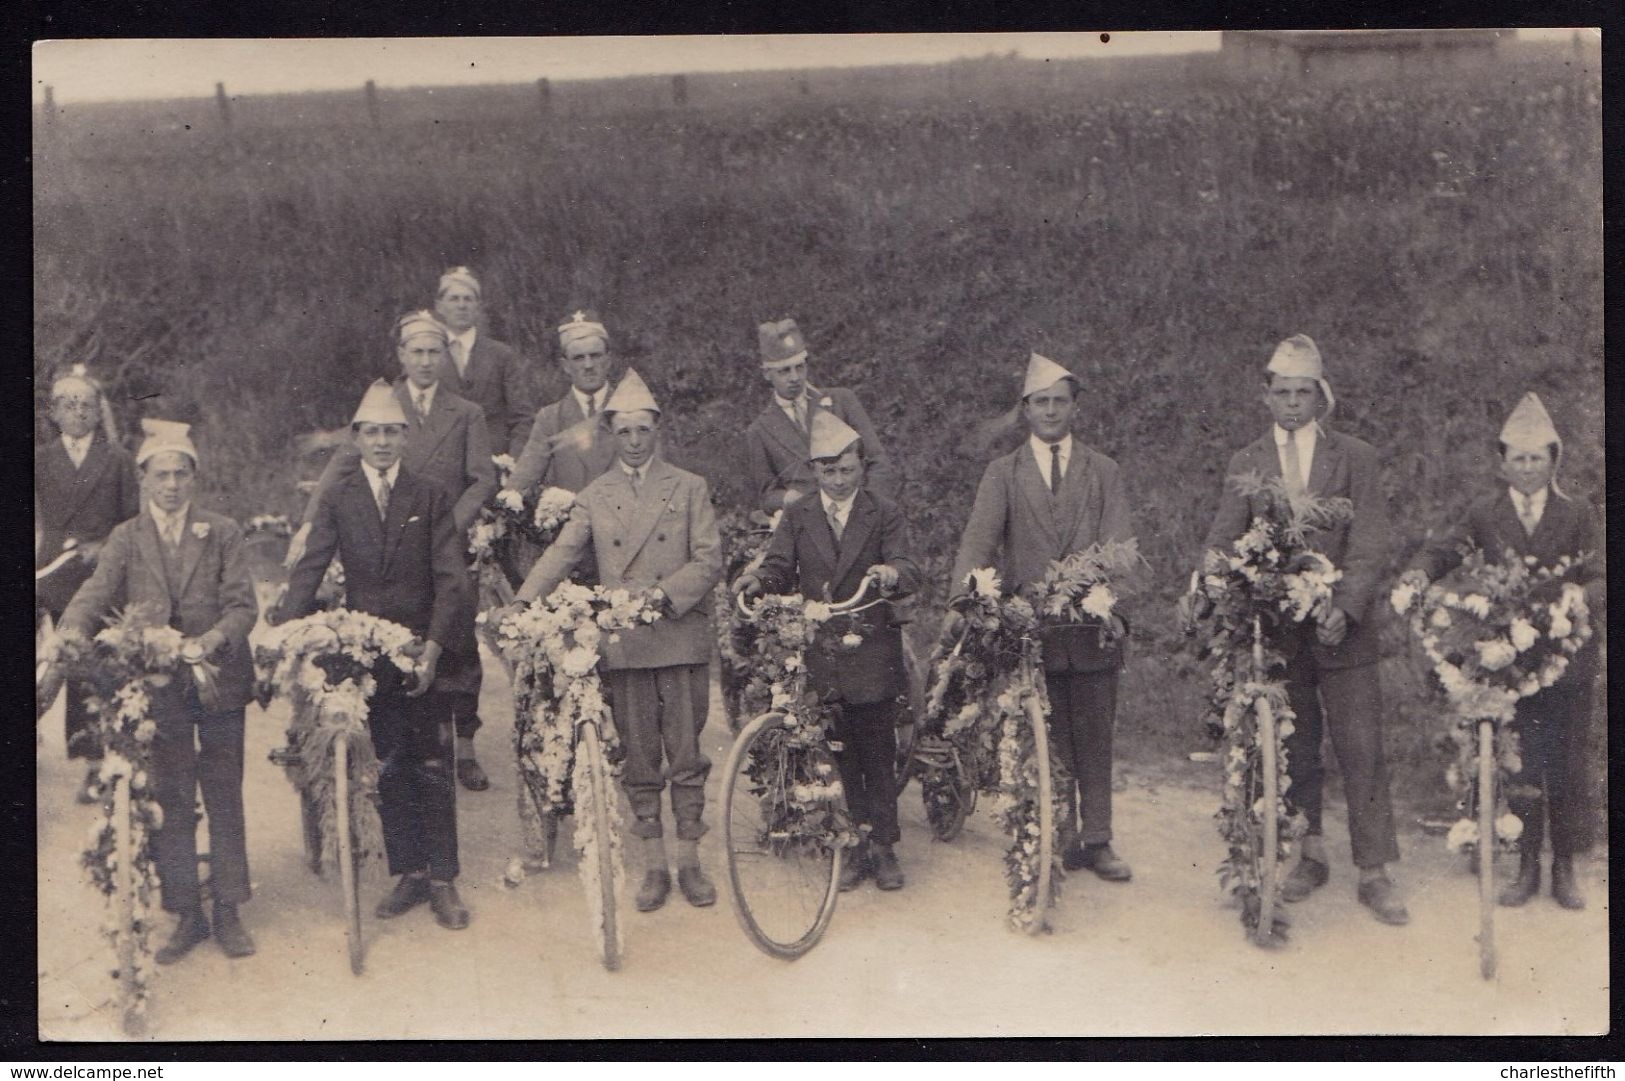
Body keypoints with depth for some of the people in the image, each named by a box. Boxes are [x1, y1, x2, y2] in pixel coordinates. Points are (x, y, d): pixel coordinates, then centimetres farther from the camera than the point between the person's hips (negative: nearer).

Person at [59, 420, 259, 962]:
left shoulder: (223, 533, 2)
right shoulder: (125, 539, 4)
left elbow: (243, 605, -5)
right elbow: (94, 595, -8)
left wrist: (214, 638, -25)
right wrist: (74, 631, -29)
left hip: (218, 682, -1)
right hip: (158, 688, 1)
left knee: (225, 801, 7)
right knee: (170, 805, 7)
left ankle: (228, 912, 18)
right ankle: (186, 916, 17)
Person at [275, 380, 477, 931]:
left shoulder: (432, 495, -1)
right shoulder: (337, 498, 4)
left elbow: (450, 577, -6)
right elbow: (310, 568, -4)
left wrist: (433, 647, -16)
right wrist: (287, 631, -19)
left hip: (427, 651, -2)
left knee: (431, 767, 2)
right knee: (388, 769, 7)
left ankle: (442, 880, 10)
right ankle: (408, 874, 18)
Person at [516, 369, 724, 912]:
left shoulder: (689, 489, 7)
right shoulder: (595, 497, 10)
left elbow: (709, 559, -1)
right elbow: (561, 553, -1)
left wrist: (665, 593, -16)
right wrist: (519, 603, -17)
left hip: (680, 638, -1)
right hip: (623, 645, 1)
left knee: (686, 755, 2)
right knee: (639, 760, 6)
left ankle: (690, 861, 14)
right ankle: (653, 866, 15)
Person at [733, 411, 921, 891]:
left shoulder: (885, 515, 4)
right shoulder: (797, 517, 11)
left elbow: (909, 571, -9)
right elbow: (781, 567, 1)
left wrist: (890, 574, -33)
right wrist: (760, 579, -22)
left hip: (873, 657, -2)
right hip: (818, 657, 2)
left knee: (878, 757, 3)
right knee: (836, 757, 6)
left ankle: (883, 847, 14)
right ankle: (853, 846, 17)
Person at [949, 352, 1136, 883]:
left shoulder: (1103, 472, 10)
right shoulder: (1002, 474, 8)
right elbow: (976, 543, -5)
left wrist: (1117, 609, -16)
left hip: (1092, 630, 1)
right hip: (1029, 630, -1)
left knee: (1095, 740, 6)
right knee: (1048, 744, 5)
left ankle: (1097, 841, 17)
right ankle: (1060, 840, 15)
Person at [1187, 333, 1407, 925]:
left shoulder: (1356, 458, 3)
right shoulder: (1245, 463, 9)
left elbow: (1368, 543, -5)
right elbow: (1223, 537, 0)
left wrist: (1345, 607, -20)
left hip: (1343, 630, -2)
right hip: (1276, 630, 2)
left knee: (1361, 750, -2)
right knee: (1294, 751, 9)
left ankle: (1374, 872, 4)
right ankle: (1311, 855, 23)